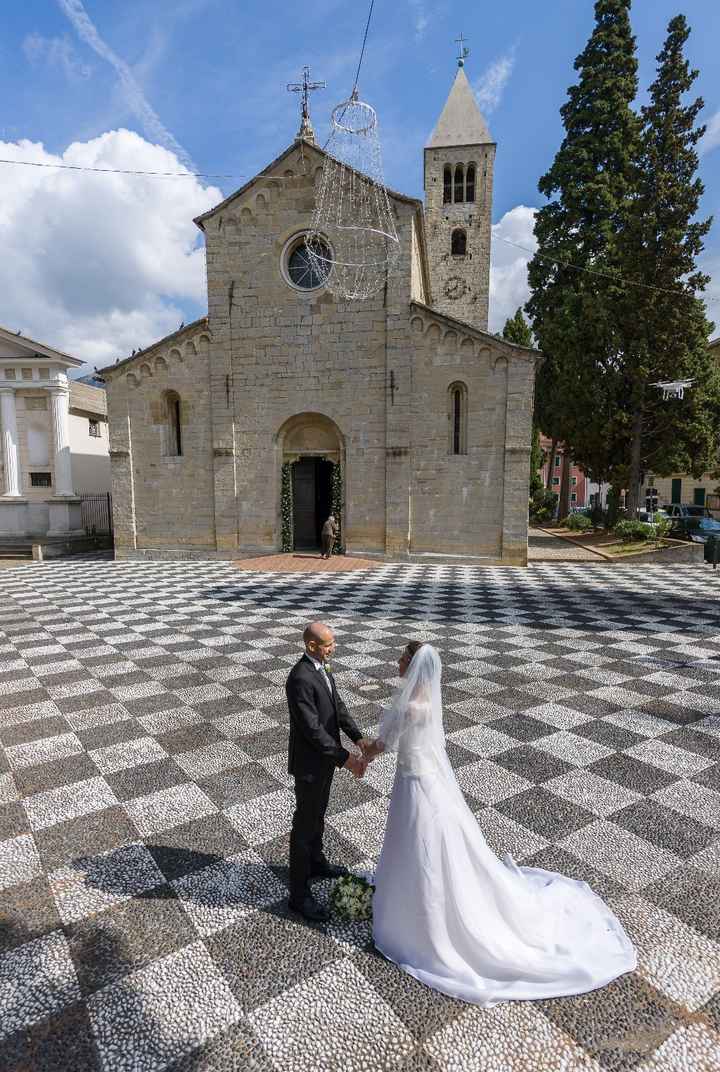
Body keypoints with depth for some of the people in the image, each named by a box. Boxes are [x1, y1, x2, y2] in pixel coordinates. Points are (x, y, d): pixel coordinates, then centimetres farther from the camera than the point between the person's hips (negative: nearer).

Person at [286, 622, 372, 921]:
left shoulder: (321, 667, -1)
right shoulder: (300, 679, -31)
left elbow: (337, 705, 5)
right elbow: (312, 729, -31)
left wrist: (358, 737, -6)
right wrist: (345, 758, -27)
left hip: (325, 756, 9)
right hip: (310, 763, -9)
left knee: (317, 814, 27)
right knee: (305, 824, 7)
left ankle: (315, 862, 50)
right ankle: (299, 894, 24)